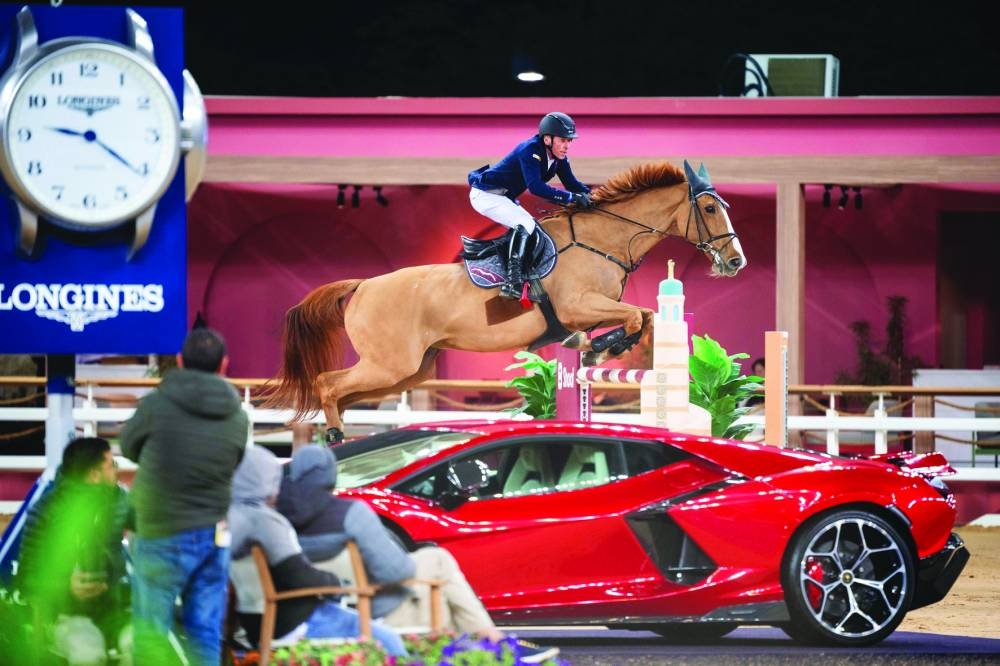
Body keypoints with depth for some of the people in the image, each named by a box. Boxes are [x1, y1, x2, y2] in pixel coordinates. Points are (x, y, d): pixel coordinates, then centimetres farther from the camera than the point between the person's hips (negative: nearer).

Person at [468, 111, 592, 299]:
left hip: (504, 198, 10)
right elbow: (535, 186, -37)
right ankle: (512, 281, -34)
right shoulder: (530, 150, -27)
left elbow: (571, 184, 5)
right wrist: (571, 198, -38)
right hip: (486, 194, -10)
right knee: (525, 225, -26)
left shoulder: (558, 157, -1)